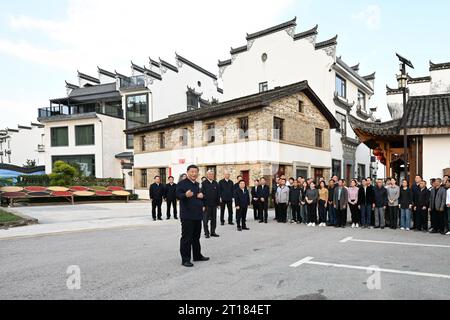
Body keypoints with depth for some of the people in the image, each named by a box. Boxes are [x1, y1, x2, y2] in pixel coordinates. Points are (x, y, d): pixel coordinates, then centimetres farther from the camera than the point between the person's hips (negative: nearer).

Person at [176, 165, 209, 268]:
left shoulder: (198, 185, 17)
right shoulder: (182, 183, -7)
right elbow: (178, 195, -20)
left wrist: (201, 196, 2)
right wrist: (186, 195, -40)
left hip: (197, 215, 8)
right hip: (187, 216, -8)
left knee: (196, 237, 18)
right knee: (186, 238, -3)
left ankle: (197, 255, 30)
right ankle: (185, 259, 3)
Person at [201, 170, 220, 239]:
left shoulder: (216, 183, 9)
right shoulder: (204, 183, -6)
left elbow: (217, 194, 12)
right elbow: (202, 194, -8)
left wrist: (218, 203, 7)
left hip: (214, 204, 5)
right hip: (206, 205, -4)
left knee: (214, 219, 10)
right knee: (206, 219, 2)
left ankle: (213, 232, 20)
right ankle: (206, 233, 12)